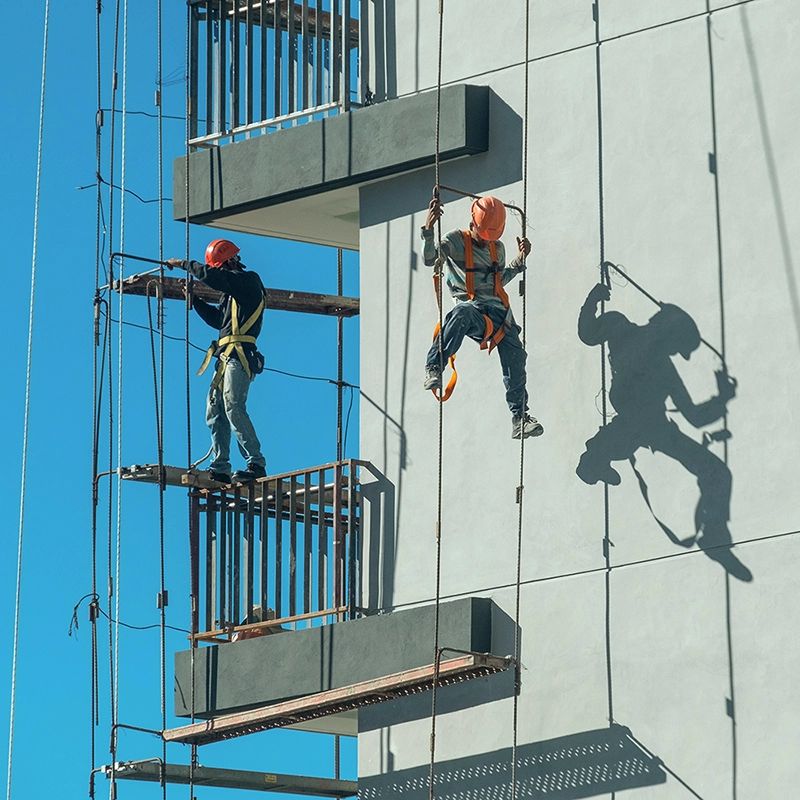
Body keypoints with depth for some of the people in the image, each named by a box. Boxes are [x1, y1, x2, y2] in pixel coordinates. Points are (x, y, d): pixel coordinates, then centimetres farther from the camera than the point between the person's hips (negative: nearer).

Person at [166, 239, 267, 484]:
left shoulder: (249, 280, -3)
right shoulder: (232, 290, 26)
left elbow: (210, 276, -15)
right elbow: (218, 319, 31)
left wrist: (183, 264, -3)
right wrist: (193, 299, 24)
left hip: (239, 355, -10)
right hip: (225, 357, 10)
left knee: (233, 407, -20)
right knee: (215, 411, 5)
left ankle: (256, 464, -23)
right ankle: (220, 469, 3)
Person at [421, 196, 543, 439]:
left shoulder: (497, 248, 20)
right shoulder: (456, 241, 2)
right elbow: (429, 259, -14)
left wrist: (520, 260, 22)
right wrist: (428, 229, -27)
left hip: (498, 312, 6)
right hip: (473, 311, -6)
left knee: (515, 356, -7)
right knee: (462, 312, -43)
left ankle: (519, 419, 3)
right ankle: (433, 368, -42)